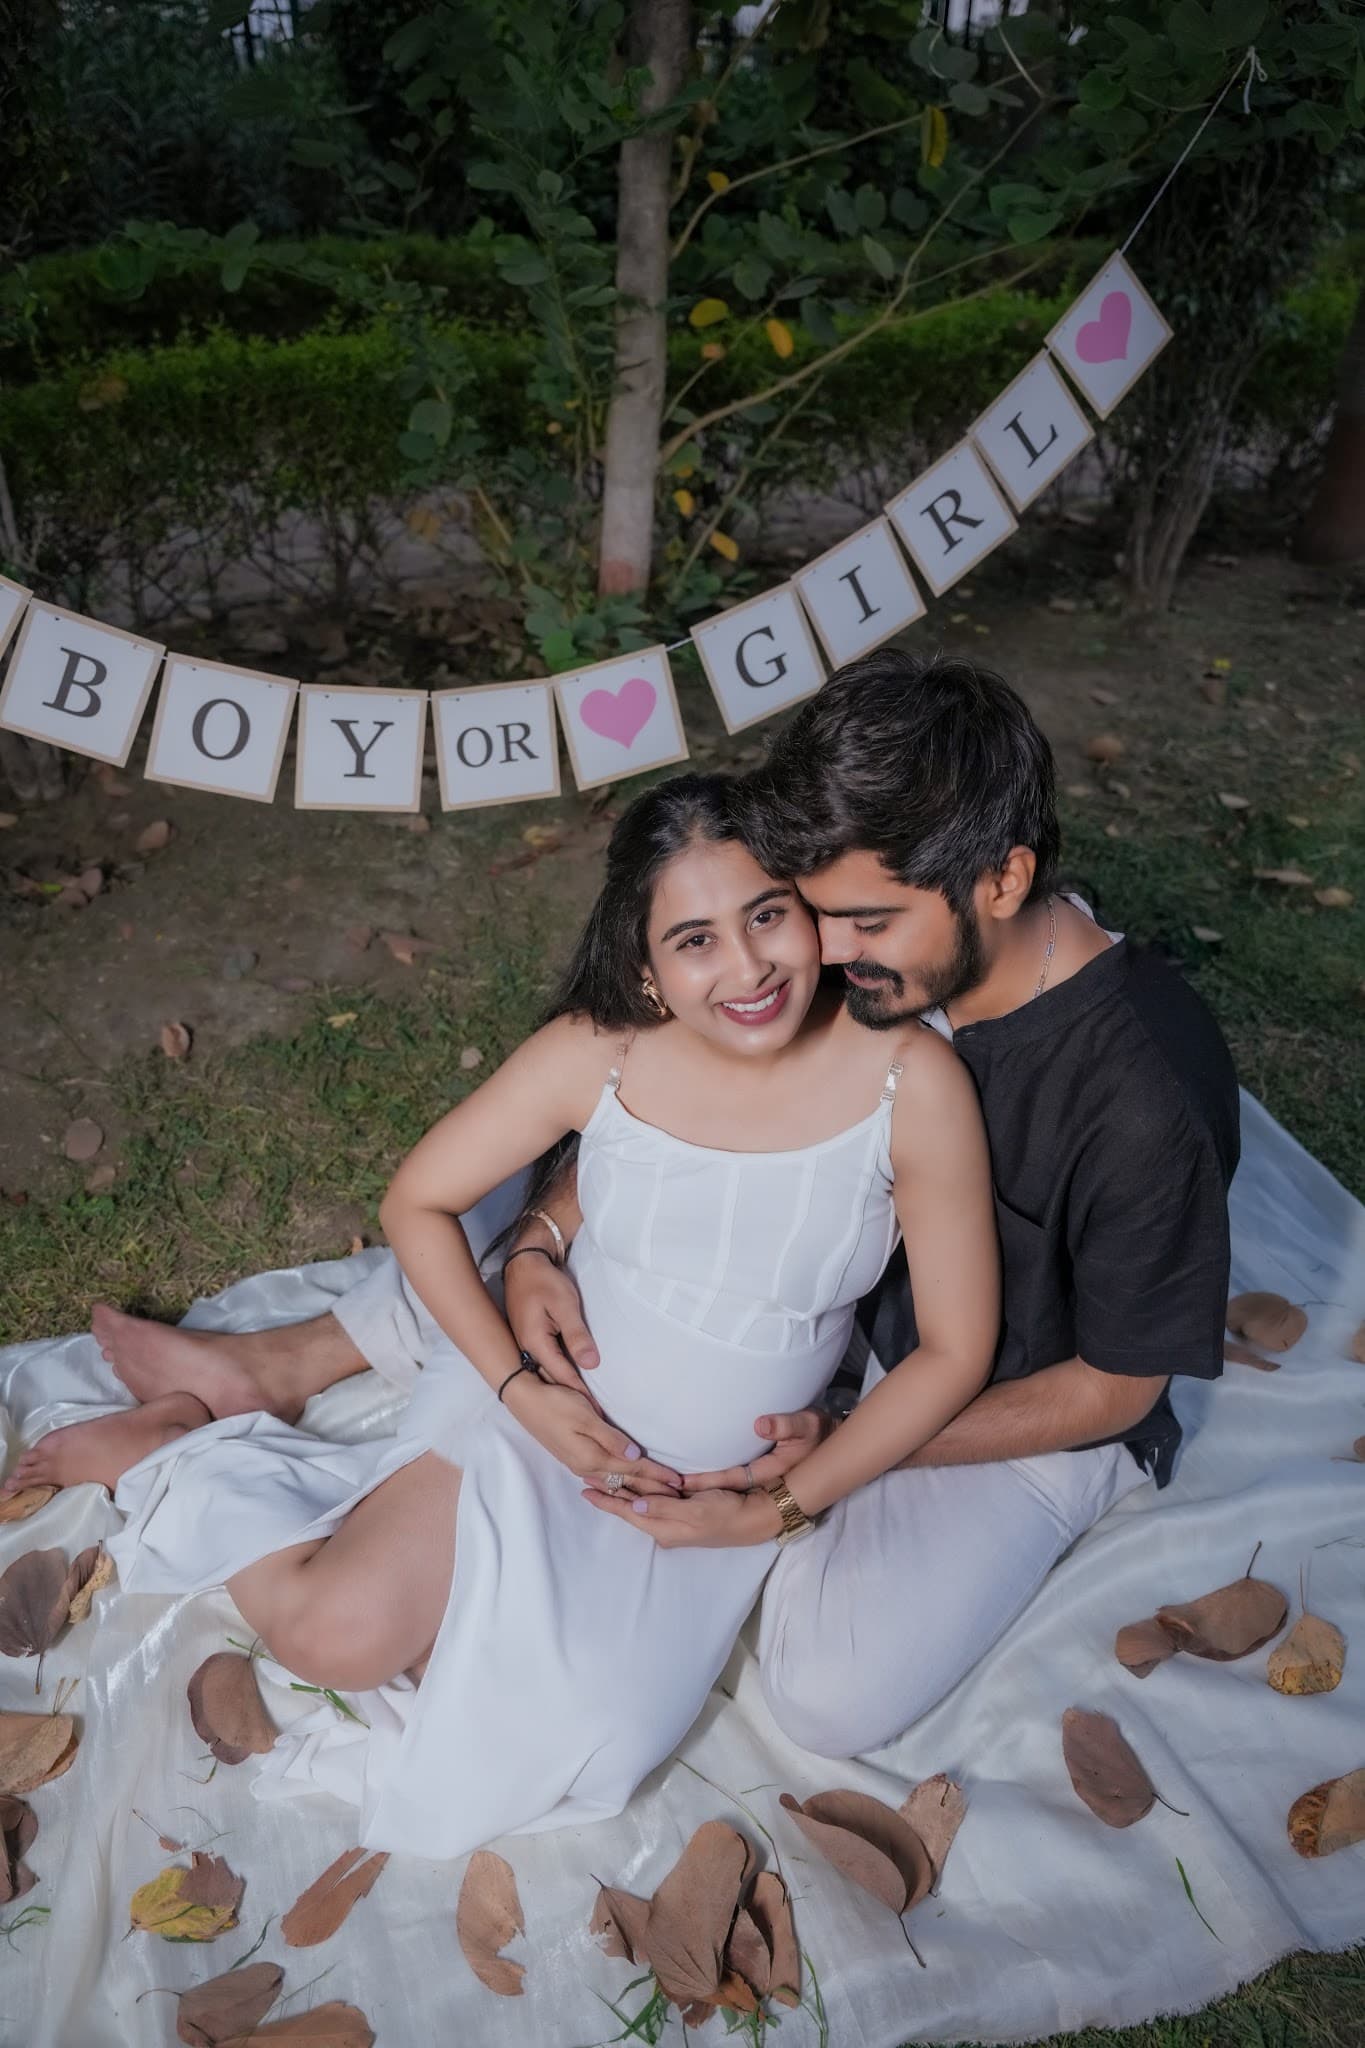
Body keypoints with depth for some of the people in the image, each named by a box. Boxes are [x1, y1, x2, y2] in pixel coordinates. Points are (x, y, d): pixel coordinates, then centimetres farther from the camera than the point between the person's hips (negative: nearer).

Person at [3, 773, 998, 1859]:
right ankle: (175, 1445, 16)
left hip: (721, 1486, 1)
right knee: (332, 1633, -18)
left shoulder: (912, 1079, -20)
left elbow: (955, 1349, -11)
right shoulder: (599, 1053, -18)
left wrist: (784, 1509, -14)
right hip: (539, 1405, -1)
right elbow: (417, 1203, -6)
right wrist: (525, 1390, -15)